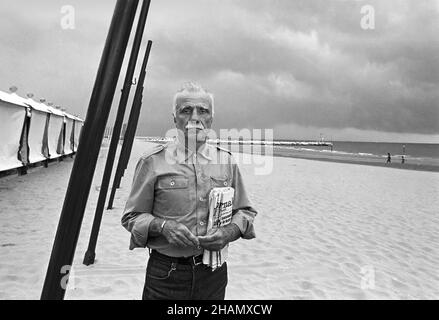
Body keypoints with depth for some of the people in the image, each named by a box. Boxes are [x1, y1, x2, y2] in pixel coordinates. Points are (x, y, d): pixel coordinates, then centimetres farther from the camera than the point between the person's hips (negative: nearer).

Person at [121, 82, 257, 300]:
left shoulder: (227, 161, 3)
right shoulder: (153, 161, -6)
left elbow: (244, 211, 11)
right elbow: (132, 217, -1)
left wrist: (231, 231, -10)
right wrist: (162, 226, -20)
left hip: (213, 272, 3)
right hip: (166, 273, -2)